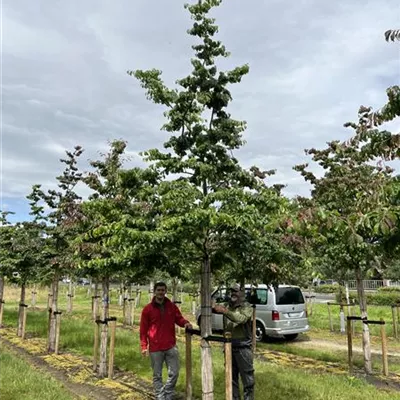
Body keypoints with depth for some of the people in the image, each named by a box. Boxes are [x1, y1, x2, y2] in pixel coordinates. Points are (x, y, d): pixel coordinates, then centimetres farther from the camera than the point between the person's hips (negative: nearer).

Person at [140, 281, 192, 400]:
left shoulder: (172, 306, 4)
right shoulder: (148, 309, -3)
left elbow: (179, 319, 10)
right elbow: (143, 329, -1)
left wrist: (185, 323, -14)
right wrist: (144, 346, -6)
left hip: (171, 346, 2)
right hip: (155, 348, -2)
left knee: (174, 373, 7)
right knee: (157, 376, 8)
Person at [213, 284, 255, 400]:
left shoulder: (246, 307, -10)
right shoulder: (227, 306, 10)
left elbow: (241, 318, -29)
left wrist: (224, 311, -37)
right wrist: (215, 308, -24)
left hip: (243, 347, -6)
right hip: (229, 345, 6)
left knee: (246, 376, 1)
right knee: (231, 375, 16)